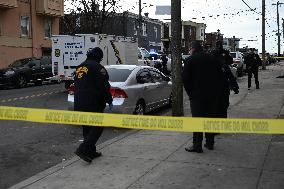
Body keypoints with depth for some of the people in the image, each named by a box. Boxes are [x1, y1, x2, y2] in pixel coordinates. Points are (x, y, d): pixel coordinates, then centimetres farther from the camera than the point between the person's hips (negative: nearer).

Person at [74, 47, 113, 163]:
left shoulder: (79, 68, 16)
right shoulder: (97, 67, -11)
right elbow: (104, 86, -14)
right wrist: (109, 100, -3)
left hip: (79, 104, 9)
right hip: (93, 104, -8)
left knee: (87, 128, 15)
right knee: (97, 127, -3)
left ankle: (91, 152, 20)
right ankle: (83, 149, -13)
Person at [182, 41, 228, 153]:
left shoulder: (190, 60, -4)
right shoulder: (212, 59, 10)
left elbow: (185, 78, -8)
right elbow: (221, 77, 10)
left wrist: (190, 92, 4)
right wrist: (219, 93, 15)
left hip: (197, 95, -5)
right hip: (213, 95, 5)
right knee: (211, 118, 13)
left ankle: (197, 145, -2)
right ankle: (210, 143, 20)